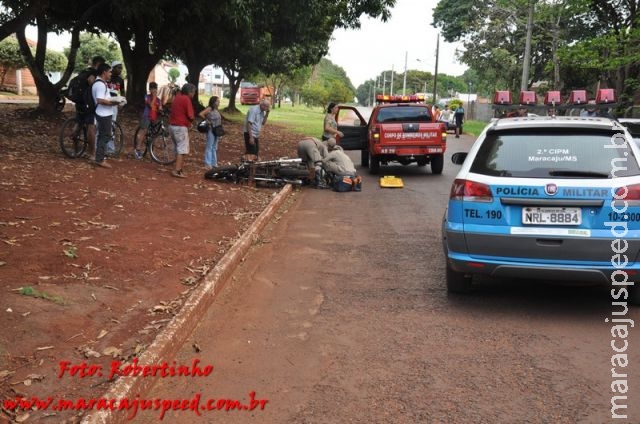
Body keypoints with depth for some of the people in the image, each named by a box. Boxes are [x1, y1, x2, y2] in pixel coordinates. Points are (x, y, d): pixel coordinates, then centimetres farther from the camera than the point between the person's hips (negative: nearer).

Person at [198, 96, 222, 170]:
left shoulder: (216, 110, 12)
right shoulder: (209, 109, -11)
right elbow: (200, 114, -21)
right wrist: (207, 120, -12)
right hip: (211, 130, -8)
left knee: (214, 147, 14)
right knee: (209, 147, -5)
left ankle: (214, 163, 21)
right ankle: (208, 164, -1)